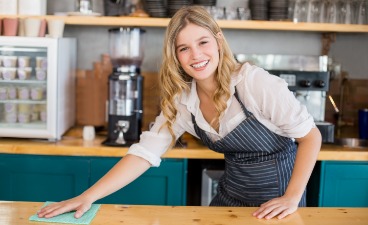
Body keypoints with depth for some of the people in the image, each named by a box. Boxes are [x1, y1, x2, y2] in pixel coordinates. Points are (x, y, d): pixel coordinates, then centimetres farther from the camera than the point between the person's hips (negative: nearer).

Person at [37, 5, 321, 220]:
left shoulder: (255, 82, -24)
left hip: (277, 196, -4)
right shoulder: (181, 101, -9)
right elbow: (144, 153, -13)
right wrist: (88, 197, -20)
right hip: (231, 194, 5)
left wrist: (292, 198, -21)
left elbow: (311, 136, -16)